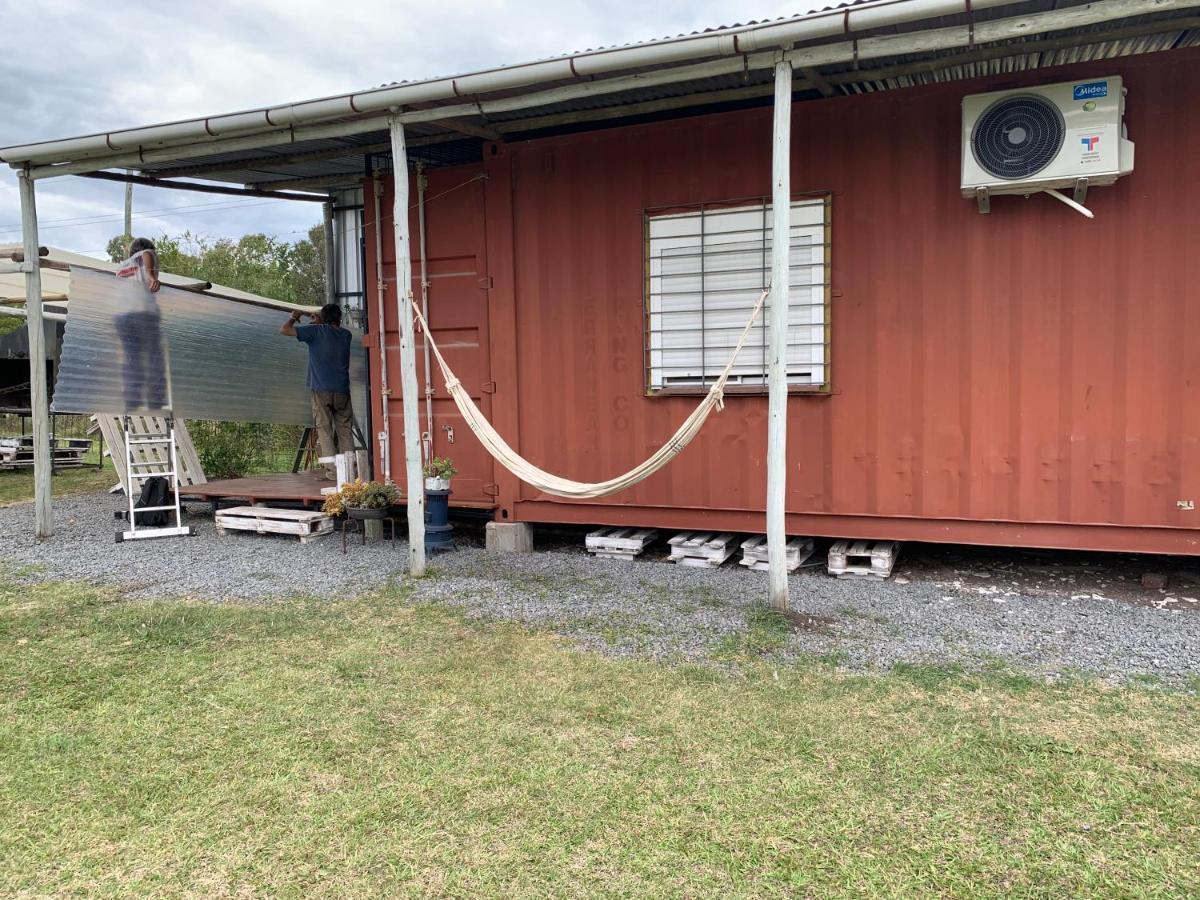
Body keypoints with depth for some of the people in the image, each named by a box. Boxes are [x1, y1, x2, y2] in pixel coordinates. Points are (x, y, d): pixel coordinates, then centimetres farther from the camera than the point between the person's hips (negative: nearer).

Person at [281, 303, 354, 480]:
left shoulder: (317, 331, -4)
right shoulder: (345, 335, 8)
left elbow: (284, 330, -3)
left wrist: (294, 317, 13)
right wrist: (319, 323, 31)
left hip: (321, 390, -3)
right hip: (342, 390, 3)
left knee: (324, 431, 2)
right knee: (344, 430, 8)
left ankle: (333, 471, -4)